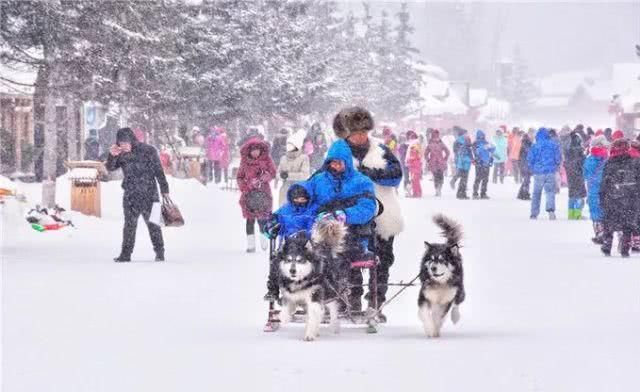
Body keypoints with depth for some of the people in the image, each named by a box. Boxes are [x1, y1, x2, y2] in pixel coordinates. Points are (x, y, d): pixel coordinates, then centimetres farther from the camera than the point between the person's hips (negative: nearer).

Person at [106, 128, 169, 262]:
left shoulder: (148, 151, -6)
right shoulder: (122, 155, 6)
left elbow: (159, 172, -4)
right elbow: (110, 168, 4)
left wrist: (164, 190, -4)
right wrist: (112, 156, -15)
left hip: (148, 195, -4)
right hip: (130, 196, 4)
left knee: (152, 223, 2)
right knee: (129, 225, 5)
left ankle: (159, 252, 12)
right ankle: (126, 254, 10)